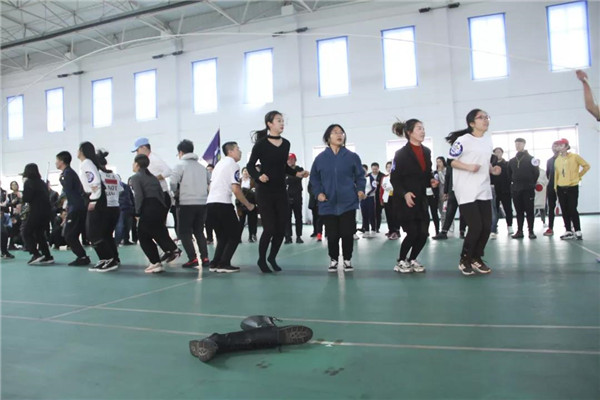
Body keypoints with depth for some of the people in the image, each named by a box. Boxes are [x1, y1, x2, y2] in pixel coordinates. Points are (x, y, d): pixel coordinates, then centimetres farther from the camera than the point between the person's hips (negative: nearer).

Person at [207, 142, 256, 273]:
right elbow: (235, 189, -13)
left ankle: (215, 264, 10)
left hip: (210, 203, 8)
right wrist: (248, 204, -4)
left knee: (222, 236, 17)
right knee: (235, 235, 2)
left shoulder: (219, 163, 22)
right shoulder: (233, 164, -4)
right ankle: (224, 264, -3)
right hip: (223, 204, -8)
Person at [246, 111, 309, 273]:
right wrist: (258, 177, -22)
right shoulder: (261, 144, -9)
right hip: (265, 191, -5)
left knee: (281, 228, 5)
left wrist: (297, 173, 3)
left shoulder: (286, 144, 6)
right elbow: (250, 165, -4)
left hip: (281, 191, 5)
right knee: (269, 228, -7)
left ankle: (272, 257, 28)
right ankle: (261, 259, 17)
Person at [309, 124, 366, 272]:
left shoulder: (352, 156, 3)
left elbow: (360, 176, 7)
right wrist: (318, 192, -7)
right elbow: (314, 178, 8)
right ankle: (333, 260, 24)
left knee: (347, 233, 3)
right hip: (328, 204, 0)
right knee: (332, 234, 4)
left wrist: (360, 189, -10)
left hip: (348, 202, 0)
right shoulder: (320, 158, 3)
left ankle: (347, 260, 21)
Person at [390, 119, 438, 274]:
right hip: (405, 200, -6)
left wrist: (431, 181, -1)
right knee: (412, 233, -8)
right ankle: (400, 261, 14)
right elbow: (395, 179, -11)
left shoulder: (427, 152, 10)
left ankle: (412, 260, 23)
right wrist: (404, 193, -24)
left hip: (421, 200, 6)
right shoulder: (401, 154, -9)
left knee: (423, 234, 1)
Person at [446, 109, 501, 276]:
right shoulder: (463, 140, -11)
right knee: (475, 227, -9)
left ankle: (477, 258, 24)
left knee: (487, 226, 5)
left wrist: (492, 169, 2)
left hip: (484, 190, 7)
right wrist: (468, 167, -22)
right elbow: (451, 161, -9)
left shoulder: (488, 140, 11)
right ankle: (464, 260, 12)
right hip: (467, 191, -7)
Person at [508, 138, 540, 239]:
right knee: (519, 211, 6)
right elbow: (509, 174, 18)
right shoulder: (512, 161, 14)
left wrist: (532, 184, -6)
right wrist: (513, 184, 8)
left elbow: (536, 173, 0)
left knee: (529, 210, -1)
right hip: (516, 189, 4)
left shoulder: (531, 158, 3)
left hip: (528, 188, -4)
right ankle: (519, 231, 9)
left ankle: (531, 231, 2)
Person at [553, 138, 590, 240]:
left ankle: (578, 231, 2)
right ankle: (569, 231, 12)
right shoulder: (557, 160, 7)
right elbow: (556, 174, 10)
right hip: (561, 188, 4)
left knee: (572, 209, -8)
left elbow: (586, 166, 3)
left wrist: (578, 176, 2)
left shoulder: (574, 157, -4)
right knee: (565, 210, 5)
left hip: (572, 187, -4)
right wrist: (555, 187, 8)